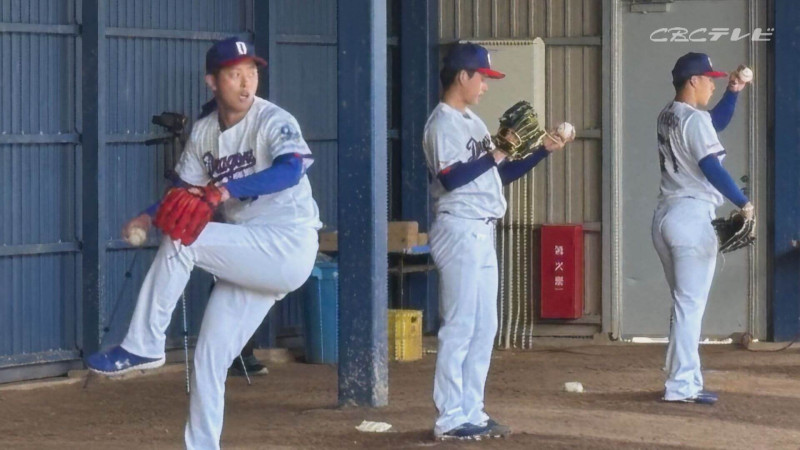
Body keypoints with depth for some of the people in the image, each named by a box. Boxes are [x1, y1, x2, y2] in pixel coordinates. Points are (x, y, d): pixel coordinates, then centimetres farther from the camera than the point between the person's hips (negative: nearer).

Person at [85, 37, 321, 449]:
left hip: (289, 248, -7)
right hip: (247, 257, 7)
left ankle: (142, 346, -12)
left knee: (181, 241, -22)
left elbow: (291, 170, -33)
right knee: (208, 359, 4)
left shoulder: (274, 122, -14)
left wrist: (230, 189, -45)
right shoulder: (204, 132, 7)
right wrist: (149, 216, -5)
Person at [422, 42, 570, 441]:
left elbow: (502, 174, 20)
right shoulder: (442, 123, -10)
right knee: (460, 327, -9)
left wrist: (542, 151, 11)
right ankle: (450, 419, -6)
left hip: (482, 233, 10)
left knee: (484, 327, 10)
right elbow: (450, 178, -22)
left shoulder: (472, 122, 18)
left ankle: (471, 412, 15)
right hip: (460, 229, -10)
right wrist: (496, 153, -21)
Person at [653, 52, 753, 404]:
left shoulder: (667, 117, 15)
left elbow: (717, 122, 28)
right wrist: (743, 203, -17)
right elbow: (711, 168, -21)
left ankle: (684, 380, 16)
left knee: (684, 303, 15)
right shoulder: (694, 120, -12)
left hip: (665, 216, 9)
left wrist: (733, 92, 16)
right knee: (690, 303, -7)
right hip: (691, 216, -9)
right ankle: (681, 385, -9)